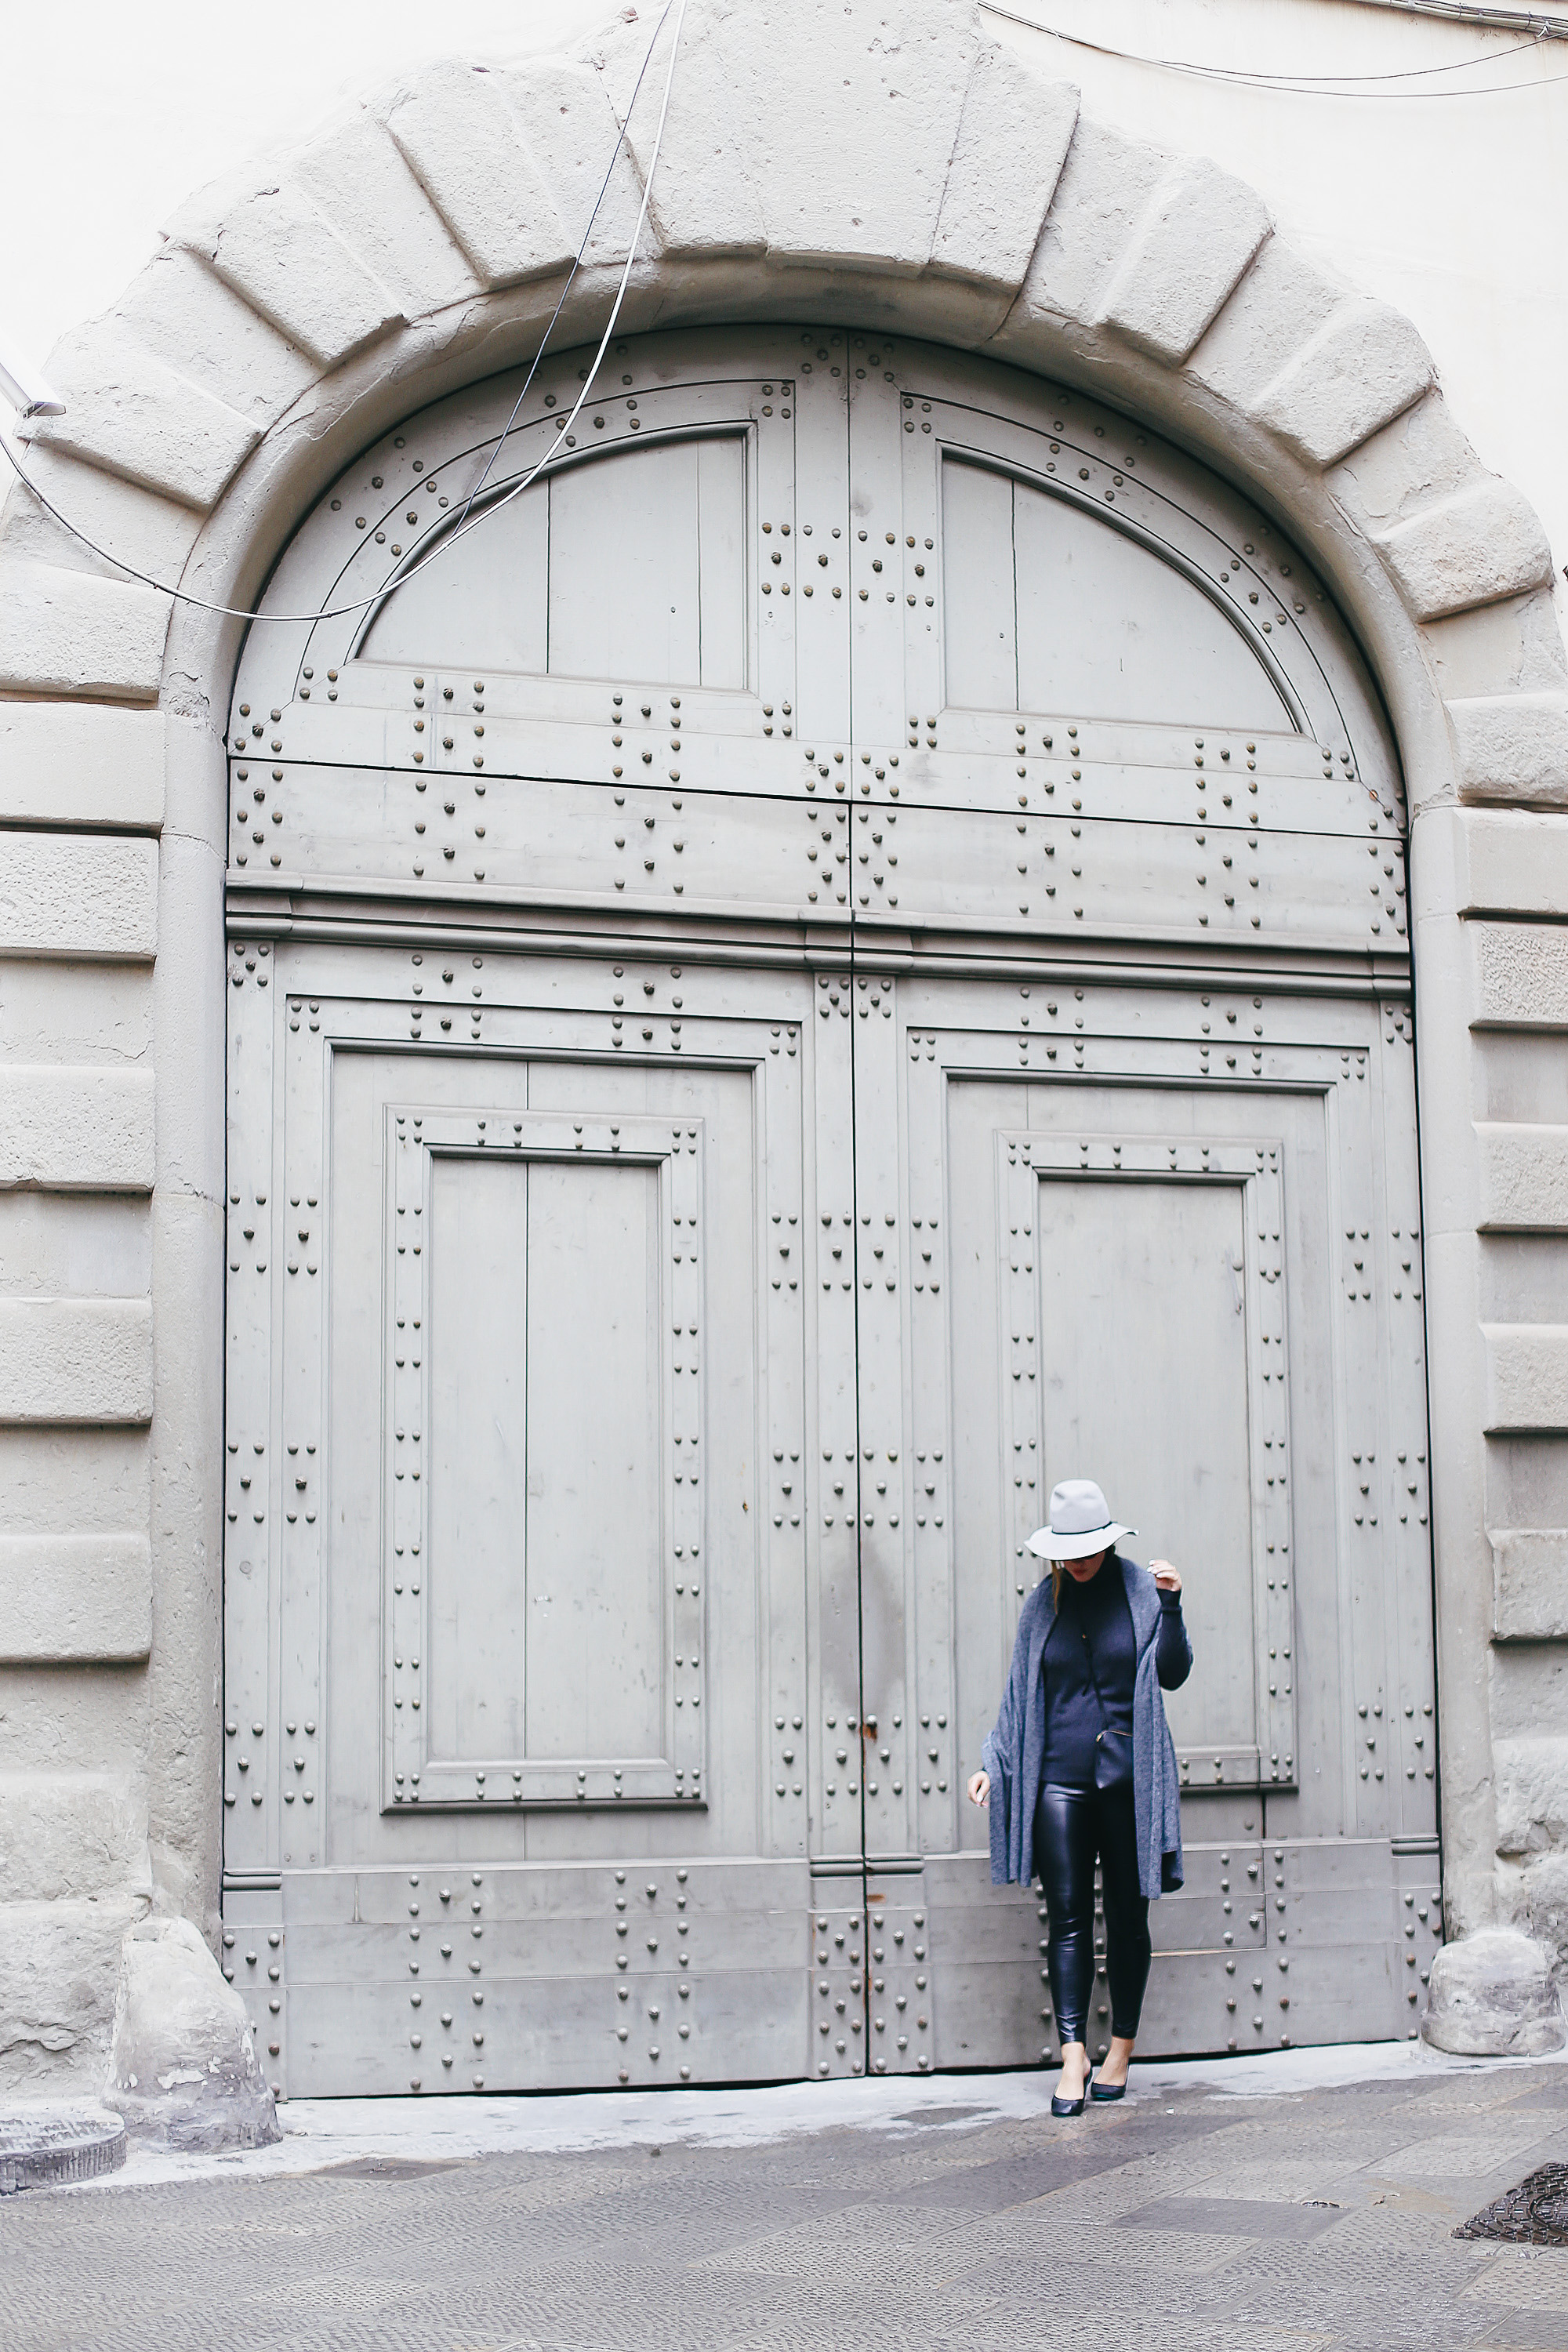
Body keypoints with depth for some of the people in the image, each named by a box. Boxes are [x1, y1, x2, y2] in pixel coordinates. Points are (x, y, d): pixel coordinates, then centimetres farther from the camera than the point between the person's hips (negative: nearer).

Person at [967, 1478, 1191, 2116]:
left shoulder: (1141, 1591, 1)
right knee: (1067, 1917, -3)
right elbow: (1020, 1692, 13)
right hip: (1060, 1781, 1)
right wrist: (994, 1764, 8)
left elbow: (1172, 1674, -2)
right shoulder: (1043, 1604, 7)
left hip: (1129, 1777, -1)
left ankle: (1121, 2049, 16)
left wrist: (1171, 1608, -15)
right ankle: (1074, 2054, -2)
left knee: (1127, 1916, 5)